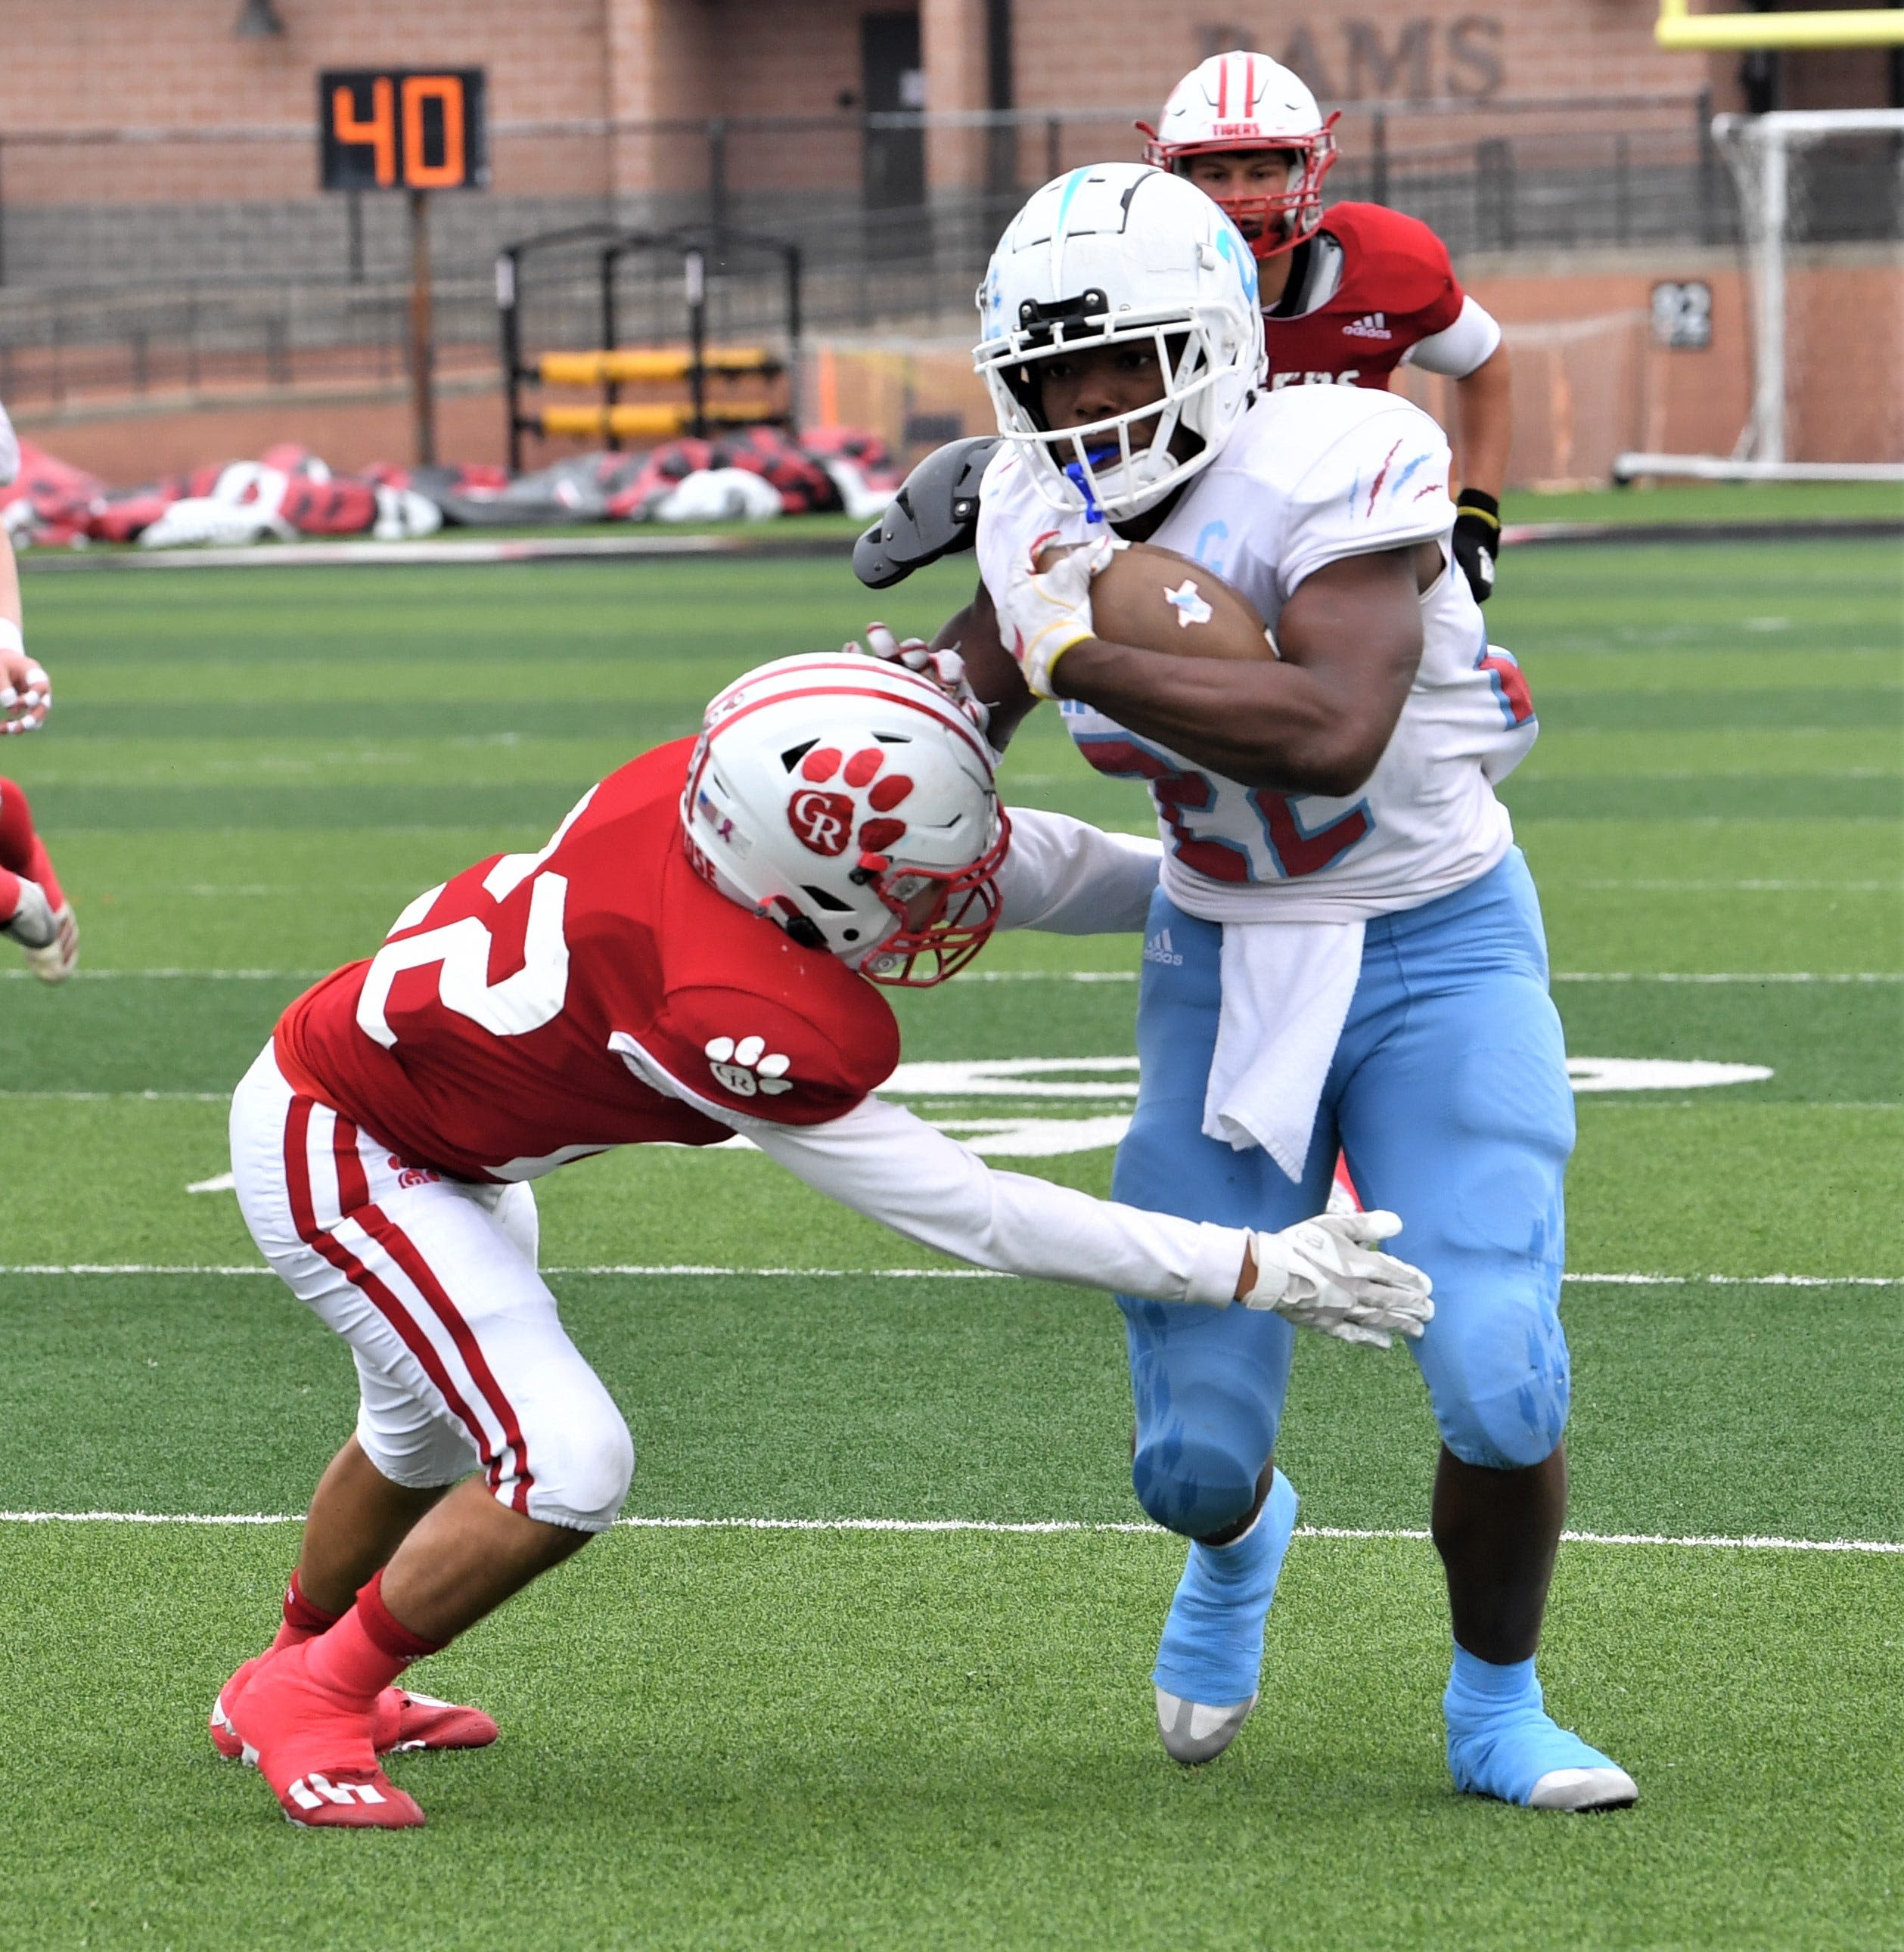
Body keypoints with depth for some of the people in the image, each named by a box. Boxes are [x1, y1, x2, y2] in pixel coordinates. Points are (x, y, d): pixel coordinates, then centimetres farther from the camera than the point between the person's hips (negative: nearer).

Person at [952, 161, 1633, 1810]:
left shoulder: (1333, 470, -25)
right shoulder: (1046, 515, -5)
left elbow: (1333, 735, -40)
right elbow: (971, 688, 17)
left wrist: (1081, 658, -38)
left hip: (1437, 947, -4)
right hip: (1225, 967, 4)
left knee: (1501, 1385, -19)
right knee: (1194, 1448, 0)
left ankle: (1497, 1706, 9)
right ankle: (1238, 1544, 40)